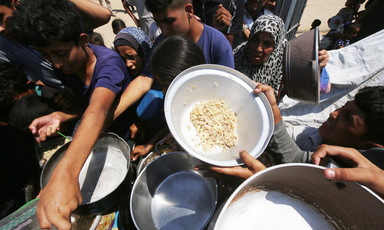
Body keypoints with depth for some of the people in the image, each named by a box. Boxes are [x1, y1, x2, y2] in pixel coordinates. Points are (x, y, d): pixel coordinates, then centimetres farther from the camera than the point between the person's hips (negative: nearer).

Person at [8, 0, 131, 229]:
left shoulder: (108, 62, -30)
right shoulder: (65, 67, -6)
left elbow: (97, 110, -49)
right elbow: (84, 105, 4)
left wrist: (64, 174, -61)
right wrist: (58, 117, -18)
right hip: (94, 134, 7)